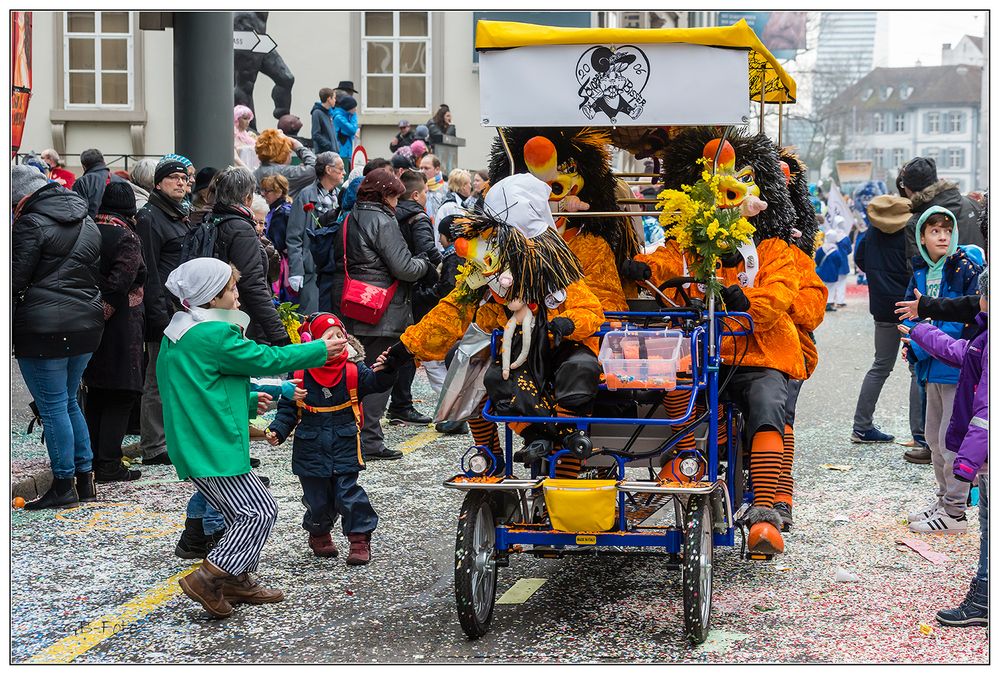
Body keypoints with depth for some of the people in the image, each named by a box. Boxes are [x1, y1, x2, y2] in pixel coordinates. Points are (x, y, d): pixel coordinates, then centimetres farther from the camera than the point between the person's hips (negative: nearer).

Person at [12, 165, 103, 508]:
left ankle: (64, 486, 5)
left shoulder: (31, 224, -11)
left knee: (53, 406, 0)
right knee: (69, 402, 18)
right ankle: (85, 478, 20)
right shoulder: (87, 223, 14)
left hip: (43, 329, -8)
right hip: (87, 324, 8)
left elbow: (16, 278, -12)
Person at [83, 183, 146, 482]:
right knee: (122, 394, -1)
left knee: (96, 393, 16)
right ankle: (109, 464, -3)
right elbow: (120, 283, -20)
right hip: (121, 325, -7)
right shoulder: (127, 238, -12)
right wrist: (103, 312, -10)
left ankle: (92, 458, 20)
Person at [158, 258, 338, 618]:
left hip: (194, 445, 10)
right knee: (260, 511, -6)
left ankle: (239, 581, 21)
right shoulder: (215, 335, -16)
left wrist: (248, 402, 27)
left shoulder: (178, 334, 15)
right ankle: (207, 578, -9)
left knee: (246, 512, 17)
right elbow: (266, 359, -10)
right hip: (215, 446, -10)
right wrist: (319, 350, 2)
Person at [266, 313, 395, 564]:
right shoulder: (300, 375, -4)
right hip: (311, 450, 1)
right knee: (318, 498, 11)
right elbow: (288, 409, 3)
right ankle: (319, 535, 36)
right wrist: (277, 430, -10)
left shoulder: (353, 371, -4)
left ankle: (360, 539, 7)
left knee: (348, 493, -4)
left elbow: (375, 383, -19)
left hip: (345, 448, -1)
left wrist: (382, 371, -40)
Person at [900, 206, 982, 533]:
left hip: (958, 366, -8)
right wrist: (913, 343, -6)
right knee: (934, 436, 16)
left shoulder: (967, 267, -12)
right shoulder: (921, 271, 10)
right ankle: (944, 501, 30)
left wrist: (923, 346, -19)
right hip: (932, 366, 8)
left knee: (952, 439, -5)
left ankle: (955, 513, 4)